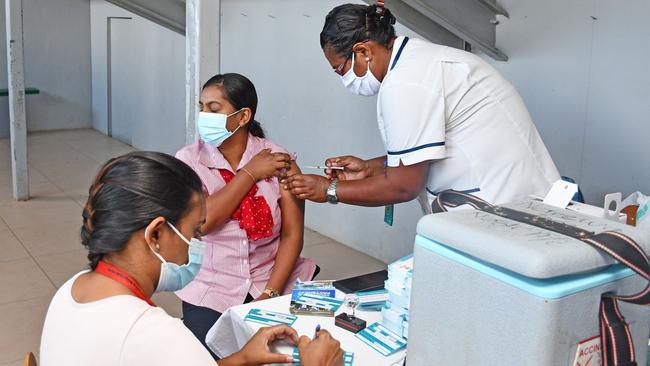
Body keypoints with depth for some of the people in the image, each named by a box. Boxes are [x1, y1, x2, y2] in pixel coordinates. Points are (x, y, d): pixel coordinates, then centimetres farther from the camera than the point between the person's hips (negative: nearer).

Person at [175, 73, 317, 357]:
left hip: (273, 280, 0)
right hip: (212, 288, 0)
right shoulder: (188, 160, -4)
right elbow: (202, 221, -18)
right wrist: (250, 173, -14)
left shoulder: (278, 159, -5)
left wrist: (269, 295, -15)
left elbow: (292, 234, -7)